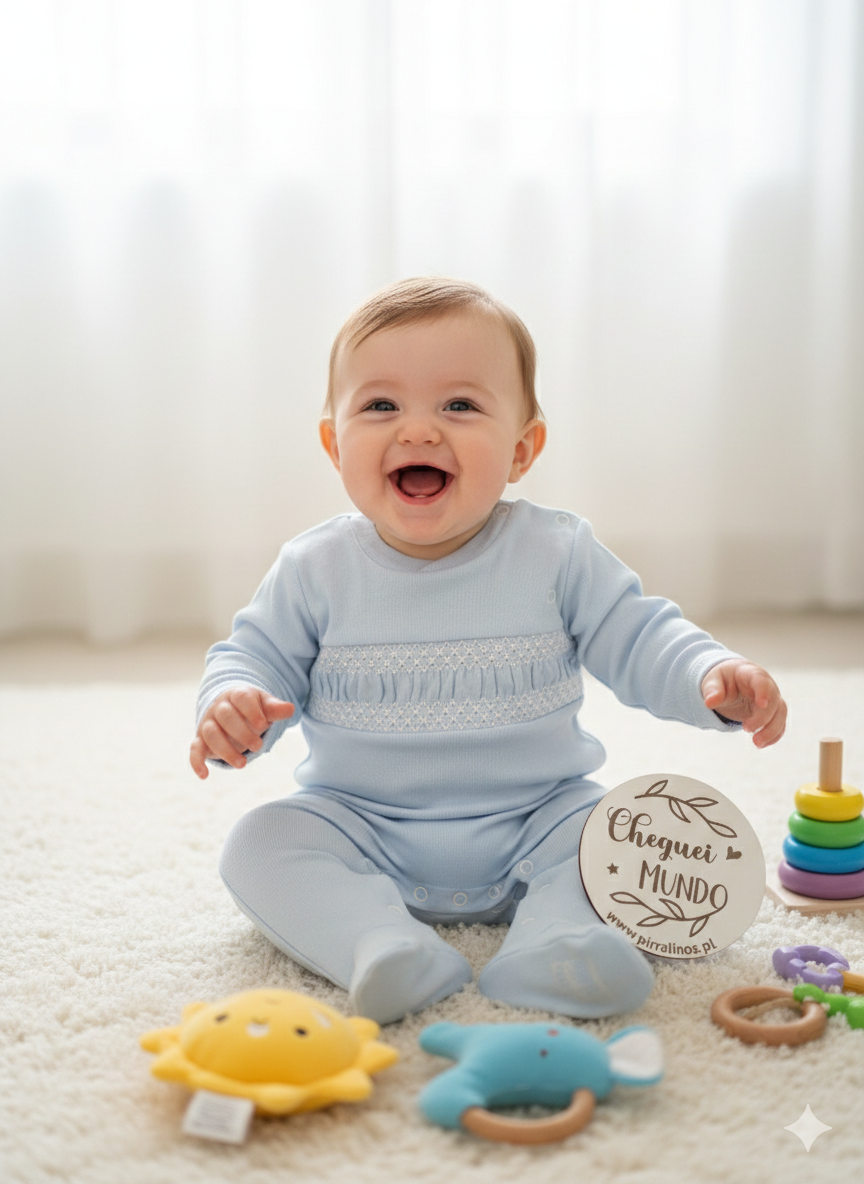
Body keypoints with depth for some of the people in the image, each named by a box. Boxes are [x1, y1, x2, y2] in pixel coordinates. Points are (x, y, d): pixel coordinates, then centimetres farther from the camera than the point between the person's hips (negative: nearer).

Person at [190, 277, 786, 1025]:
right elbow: (257, 656, 2)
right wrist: (232, 707, -22)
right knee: (260, 845, -20)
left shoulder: (559, 555, -6)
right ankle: (383, 943, -36)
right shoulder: (316, 570, -5)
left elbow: (640, 641, -3)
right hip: (362, 831, 1)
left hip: (538, 823, 0)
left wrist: (715, 679, -23)